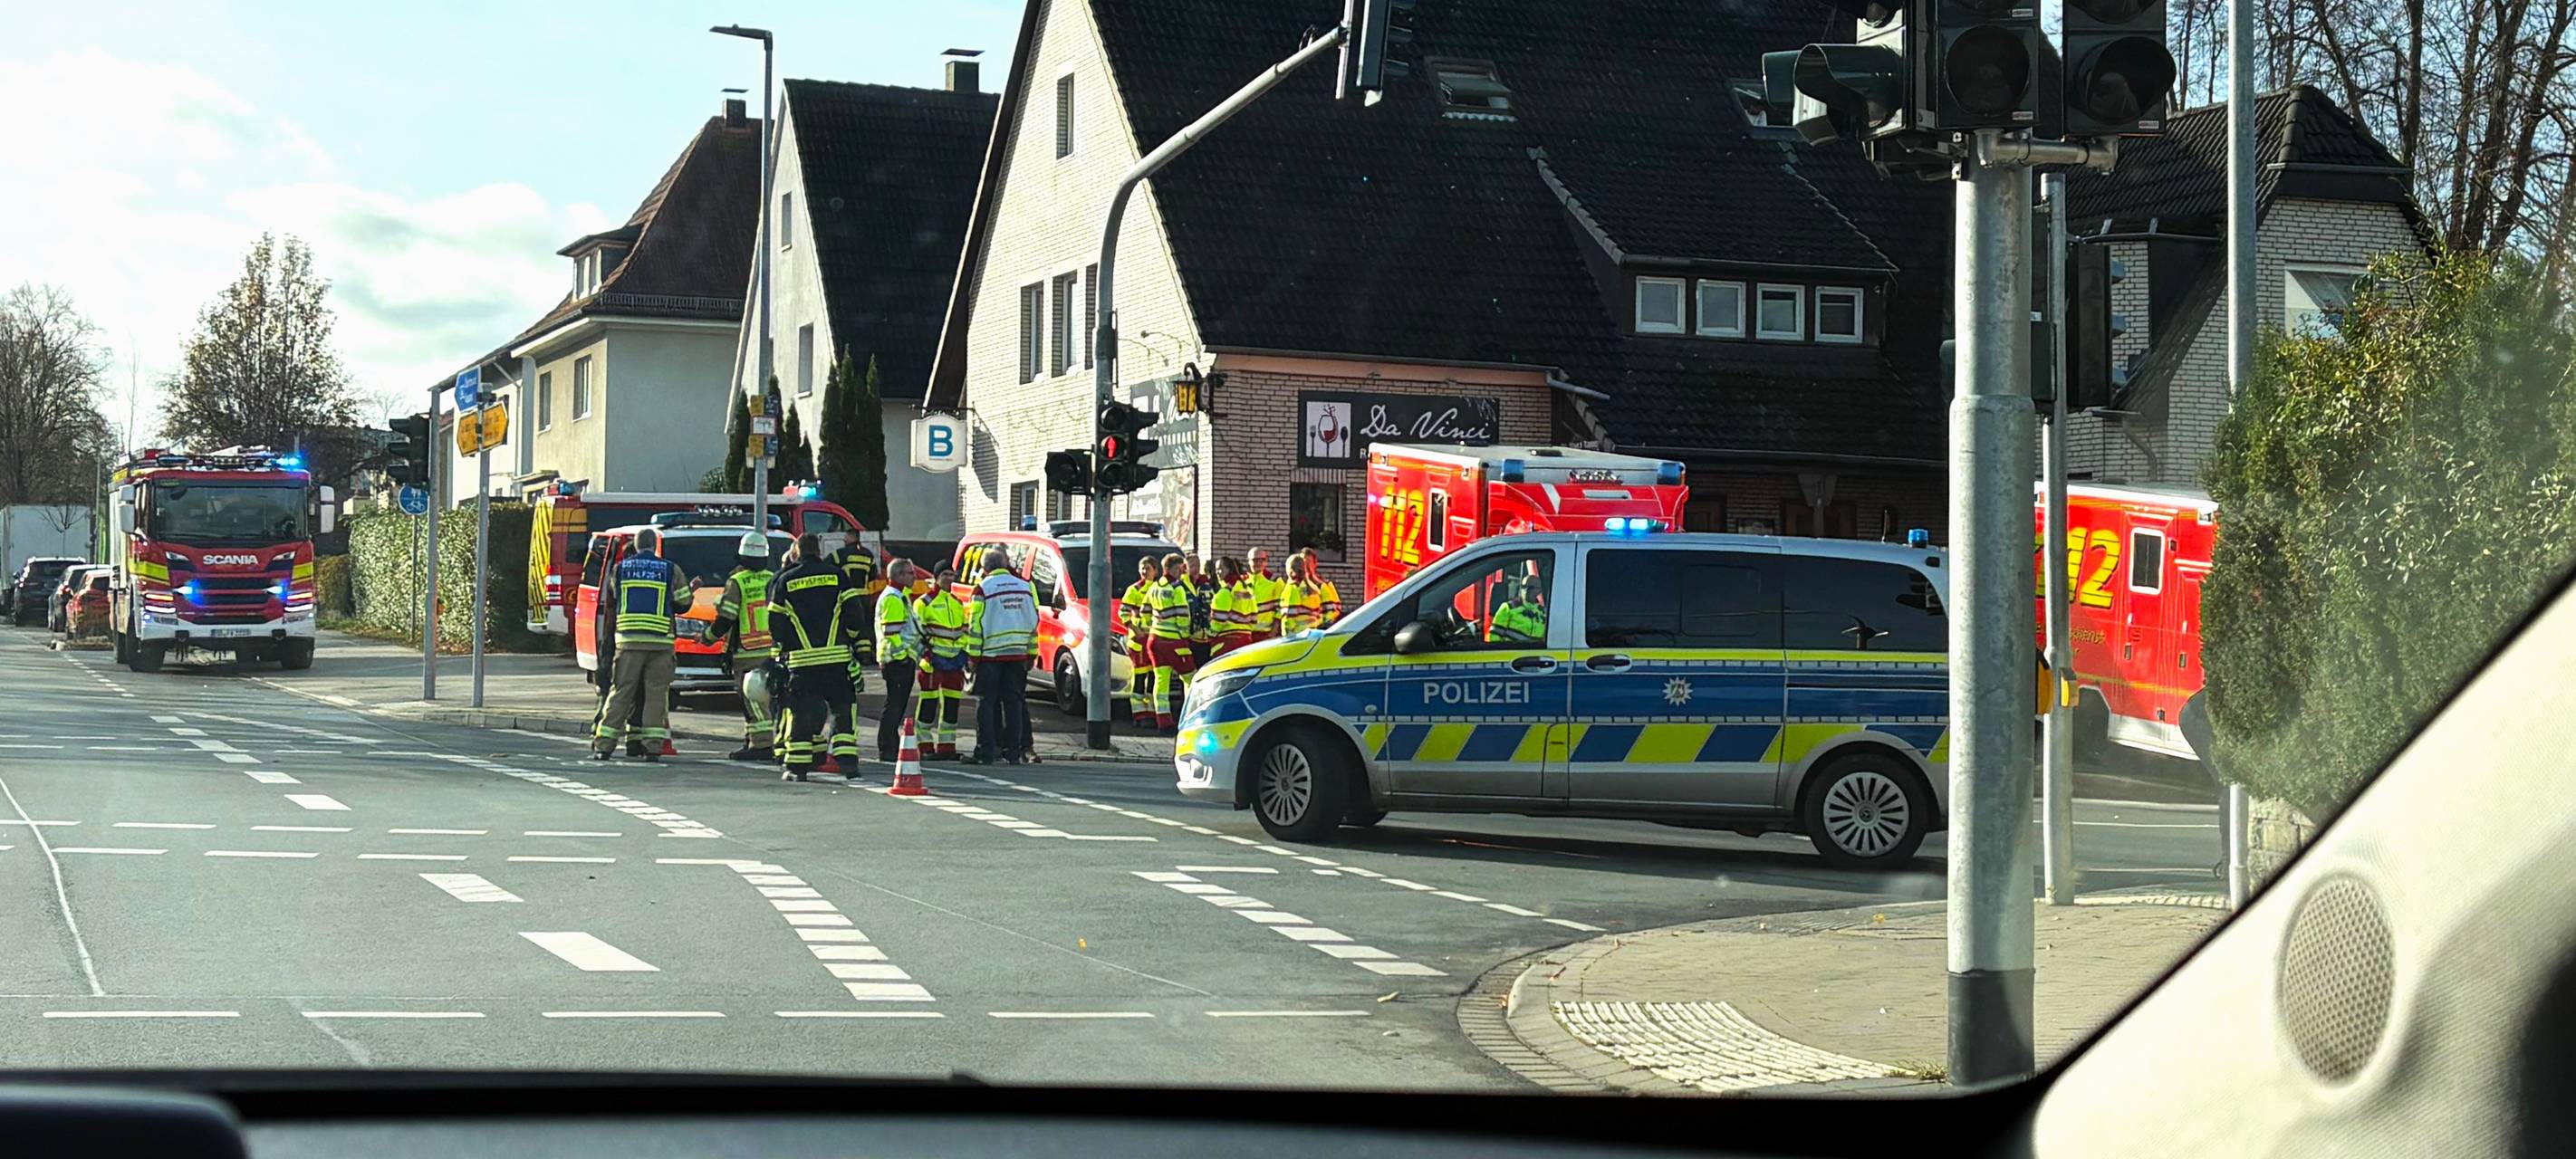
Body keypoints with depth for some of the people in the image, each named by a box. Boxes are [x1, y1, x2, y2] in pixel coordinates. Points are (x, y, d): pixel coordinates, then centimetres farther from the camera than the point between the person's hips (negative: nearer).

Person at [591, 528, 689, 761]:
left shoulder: (620, 568, 7)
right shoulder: (670, 570, 3)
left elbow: (613, 599, 14)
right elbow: (683, 602, 9)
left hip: (628, 639, 1)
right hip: (660, 641, -1)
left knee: (621, 692, 4)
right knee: (656, 694, 4)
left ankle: (602, 745, 1)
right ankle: (652, 746, -1)